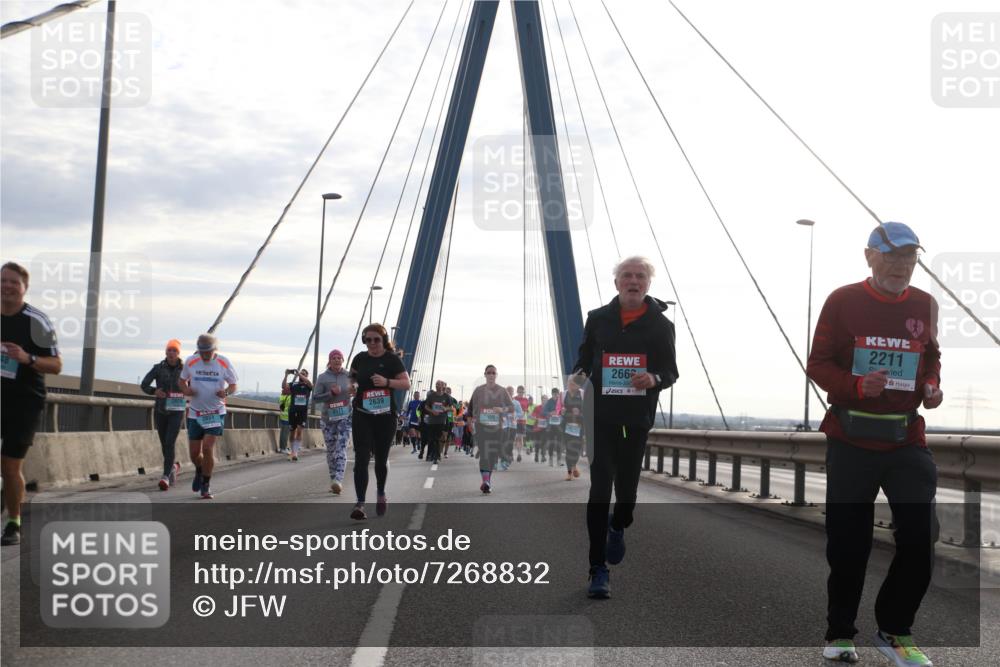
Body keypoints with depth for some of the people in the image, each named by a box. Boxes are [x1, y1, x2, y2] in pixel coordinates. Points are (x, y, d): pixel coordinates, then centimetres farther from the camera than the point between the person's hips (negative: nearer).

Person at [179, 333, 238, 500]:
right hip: (195, 413, 2)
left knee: (207, 448, -14)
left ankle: (206, 485, 4)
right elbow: (182, 380, 12)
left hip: (216, 413, -2)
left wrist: (226, 392, -22)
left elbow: (233, 385, 1)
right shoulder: (190, 362, -3)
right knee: (194, 453, 5)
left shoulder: (224, 363, -7)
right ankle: (199, 471, 41)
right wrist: (186, 389, -11)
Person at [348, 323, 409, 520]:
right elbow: (352, 378, 22)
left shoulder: (391, 359, -5)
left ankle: (381, 494, 38)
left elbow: (406, 384, -9)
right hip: (362, 415, 1)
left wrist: (387, 382, -24)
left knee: (381, 458, 13)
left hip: (385, 416, -1)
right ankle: (360, 503, -13)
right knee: (361, 458, -10)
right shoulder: (360, 358, 5)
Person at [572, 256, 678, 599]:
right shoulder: (598, 319, 5)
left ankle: (618, 527, 49)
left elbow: (671, 371, 3)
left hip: (637, 419, 1)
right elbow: (584, 358, 13)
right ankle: (598, 569, -6)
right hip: (601, 414, -1)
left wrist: (654, 378, -19)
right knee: (600, 487, -8)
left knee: (627, 486, 13)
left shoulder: (661, 325, 2)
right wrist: (579, 375, -10)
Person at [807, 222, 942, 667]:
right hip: (851, 440, -2)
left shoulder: (926, 306, 6)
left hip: (907, 440, 3)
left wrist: (932, 387, -3)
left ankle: (894, 630, 19)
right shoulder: (843, 301, -4)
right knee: (848, 542, 5)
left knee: (921, 538, -2)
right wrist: (856, 385, -21)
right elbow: (818, 364, -3)